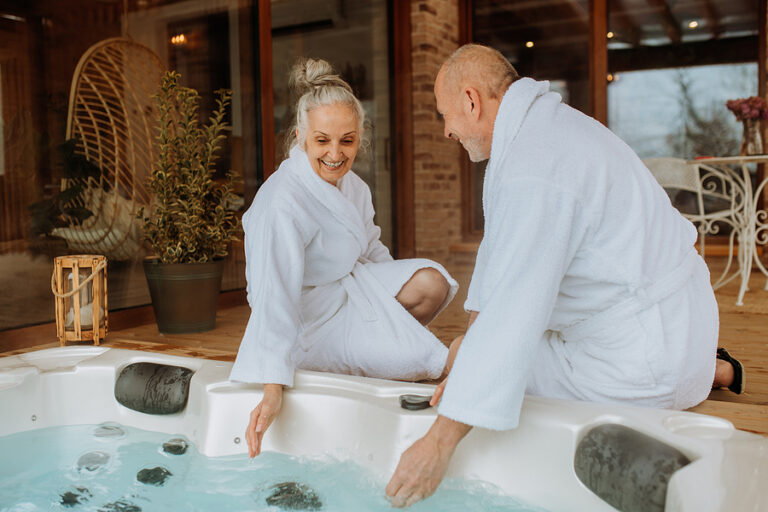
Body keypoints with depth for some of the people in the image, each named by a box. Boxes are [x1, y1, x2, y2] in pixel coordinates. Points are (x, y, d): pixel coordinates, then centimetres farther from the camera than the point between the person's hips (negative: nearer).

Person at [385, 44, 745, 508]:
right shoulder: (546, 122, 6)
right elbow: (500, 249, 9)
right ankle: (707, 372, 21)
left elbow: (511, 315, -33)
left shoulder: (533, 173, -28)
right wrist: (467, 346, 8)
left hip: (641, 359, -9)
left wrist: (440, 442, -28)